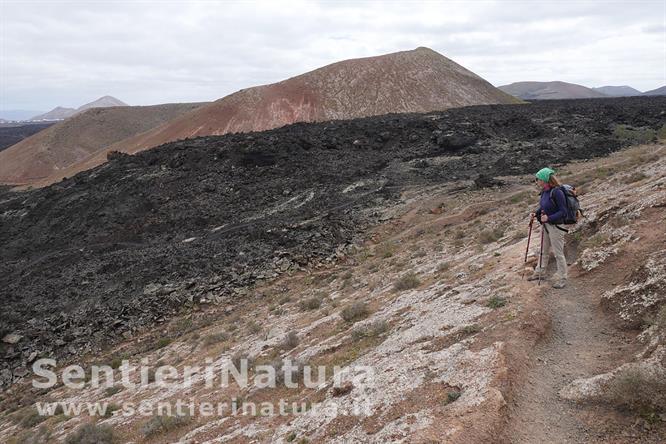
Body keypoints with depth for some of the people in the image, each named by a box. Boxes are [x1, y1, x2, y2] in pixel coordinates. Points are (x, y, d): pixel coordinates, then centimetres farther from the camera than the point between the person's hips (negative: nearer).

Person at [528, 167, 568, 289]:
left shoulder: (557, 192, -22)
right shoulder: (544, 191, 2)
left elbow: (563, 212, -21)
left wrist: (549, 218, -30)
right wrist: (536, 213, -2)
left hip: (556, 226, -9)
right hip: (545, 224, 9)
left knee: (558, 253, 4)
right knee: (544, 251, 22)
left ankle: (562, 279, 18)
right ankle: (539, 272, 38)